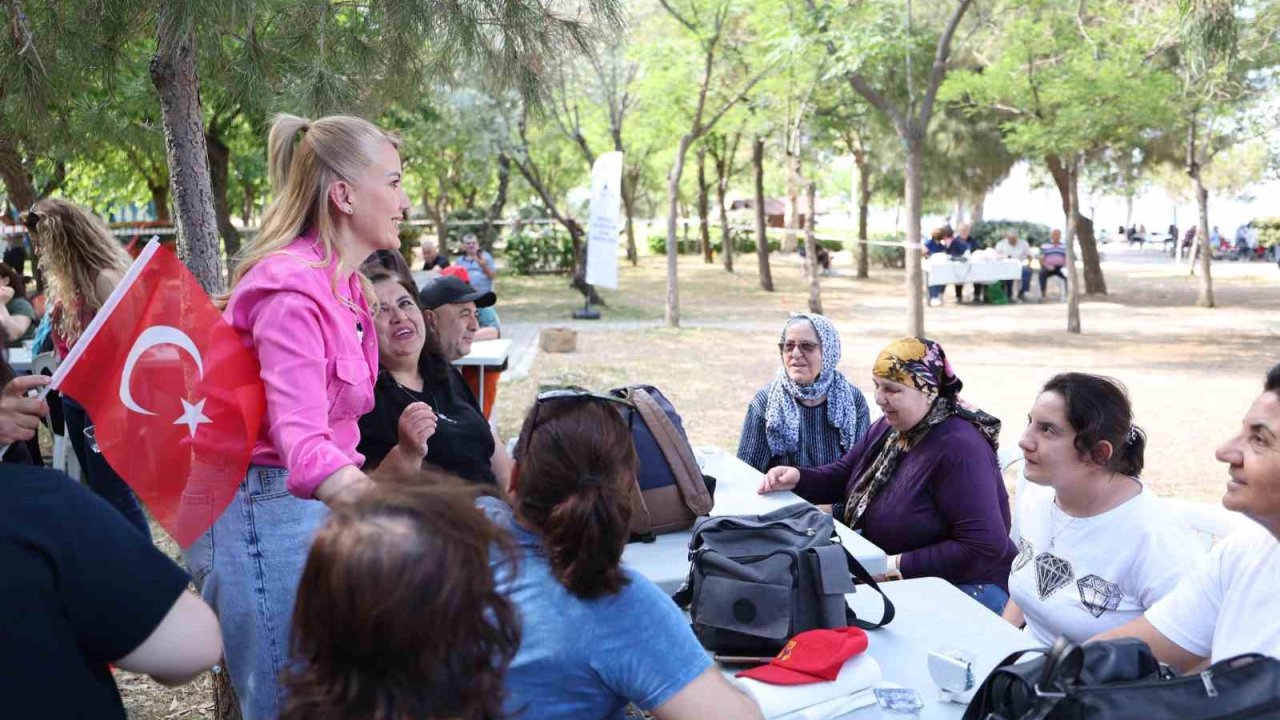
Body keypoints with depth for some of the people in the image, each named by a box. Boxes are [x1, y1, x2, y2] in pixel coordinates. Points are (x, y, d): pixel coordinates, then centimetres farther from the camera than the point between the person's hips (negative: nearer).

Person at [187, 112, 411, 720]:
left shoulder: (339, 283, 9)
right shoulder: (292, 288, -20)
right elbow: (297, 426, -35)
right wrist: (343, 484, -53)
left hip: (310, 507, 9)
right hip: (266, 513, -9)